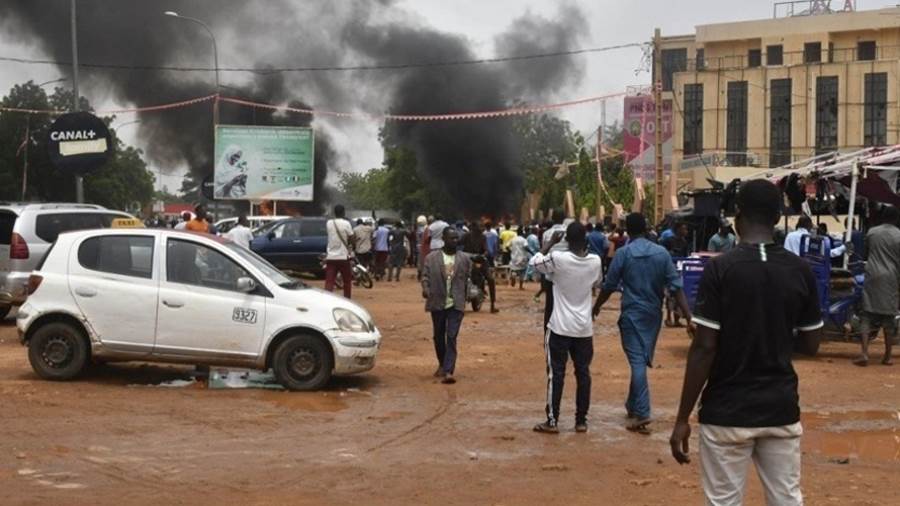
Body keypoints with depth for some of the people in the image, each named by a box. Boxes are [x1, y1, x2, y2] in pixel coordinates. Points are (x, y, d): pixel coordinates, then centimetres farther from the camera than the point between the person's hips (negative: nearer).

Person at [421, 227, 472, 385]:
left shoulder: (464, 259, 5)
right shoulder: (431, 258, 1)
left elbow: (469, 278, 10)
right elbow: (425, 276, -3)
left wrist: (470, 294, 2)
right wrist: (425, 288, -21)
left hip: (456, 304, -1)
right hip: (437, 303, 1)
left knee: (451, 337, -10)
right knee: (439, 337, 14)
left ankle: (448, 371, -15)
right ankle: (442, 365, 35)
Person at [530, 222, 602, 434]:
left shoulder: (558, 258, -16)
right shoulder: (595, 261, -3)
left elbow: (535, 262, 3)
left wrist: (551, 243, 10)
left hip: (560, 327, -3)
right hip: (584, 328, 3)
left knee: (556, 373, 2)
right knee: (583, 373, 9)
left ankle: (552, 421, 3)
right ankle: (581, 421, 13)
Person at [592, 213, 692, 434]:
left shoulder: (623, 253, -8)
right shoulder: (661, 253, 0)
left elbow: (609, 286, -3)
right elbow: (676, 286, -4)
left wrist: (596, 307, 13)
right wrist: (689, 316, -4)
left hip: (632, 313, -4)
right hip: (653, 314, 4)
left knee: (637, 361, -6)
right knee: (643, 360, 18)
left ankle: (642, 414, -14)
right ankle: (632, 405, 31)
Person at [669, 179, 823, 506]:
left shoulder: (721, 269, -11)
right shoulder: (801, 271, 0)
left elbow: (704, 348, -13)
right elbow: (810, 345, 8)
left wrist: (683, 418, -8)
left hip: (728, 412, -3)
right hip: (781, 409, 4)